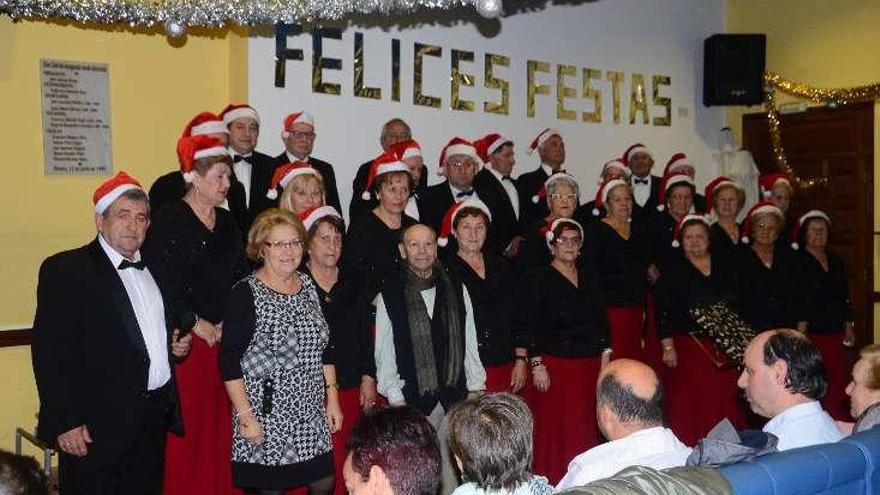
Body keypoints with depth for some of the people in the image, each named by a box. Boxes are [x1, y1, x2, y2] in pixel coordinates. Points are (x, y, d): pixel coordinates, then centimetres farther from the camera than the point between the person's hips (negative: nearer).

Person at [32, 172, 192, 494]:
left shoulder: (154, 270, 15)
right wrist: (65, 423, -17)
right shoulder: (65, 269, -6)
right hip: (97, 426, -6)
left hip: (155, 418, 6)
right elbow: (49, 350, -12)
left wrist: (177, 345, 6)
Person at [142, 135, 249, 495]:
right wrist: (194, 323, -10)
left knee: (220, 427, 8)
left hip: (225, 340, 6)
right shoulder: (168, 221, -6)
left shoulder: (227, 223, 14)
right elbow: (161, 283, -13)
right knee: (187, 429, -1)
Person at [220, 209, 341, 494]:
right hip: (267, 415, -5)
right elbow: (229, 361, -12)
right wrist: (246, 417, -16)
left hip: (312, 414, 6)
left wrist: (333, 399, 9)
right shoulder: (245, 294, -10)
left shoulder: (308, 285, 7)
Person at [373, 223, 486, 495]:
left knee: (453, 470, 3)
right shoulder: (390, 294, 1)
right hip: (414, 400, -2)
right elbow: (384, 352, 1)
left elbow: (469, 341, 10)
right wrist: (395, 398, -3)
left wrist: (476, 387, 6)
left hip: (456, 396, 2)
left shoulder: (456, 289, 8)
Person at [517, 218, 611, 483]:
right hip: (555, 364, -5)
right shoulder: (538, 280, -3)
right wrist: (537, 365, -12)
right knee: (555, 429, -3)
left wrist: (605, 357, 8)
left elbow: (602, 320, 15)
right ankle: (553, 481, 7)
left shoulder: (589, 278, 12)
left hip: (590, 364, 5)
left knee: (587, 427, 7)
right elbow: (530, 326, -7)